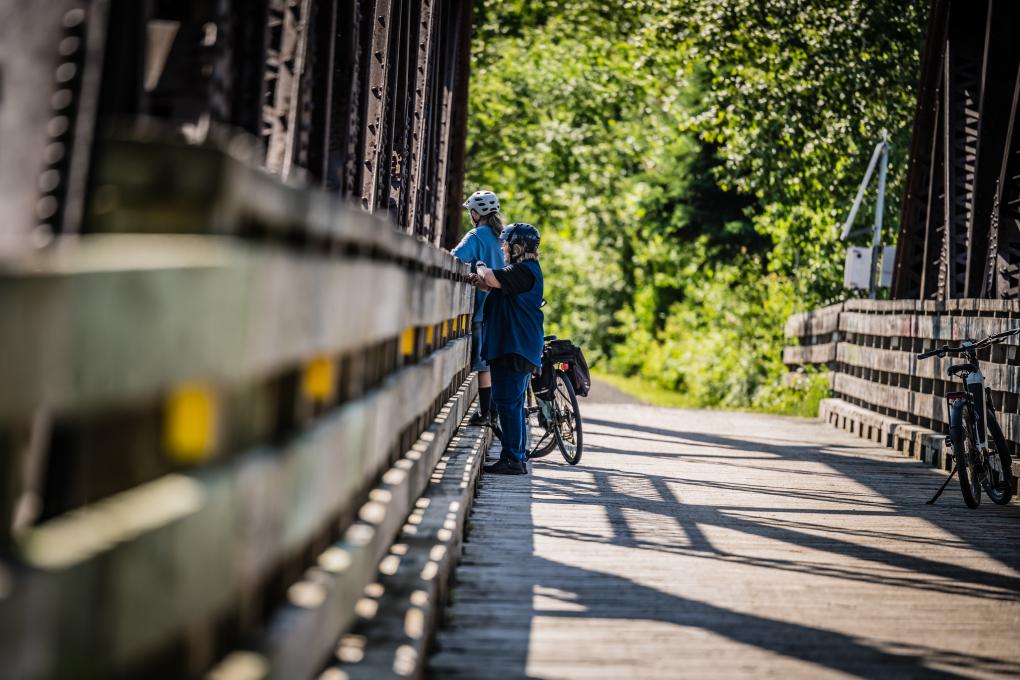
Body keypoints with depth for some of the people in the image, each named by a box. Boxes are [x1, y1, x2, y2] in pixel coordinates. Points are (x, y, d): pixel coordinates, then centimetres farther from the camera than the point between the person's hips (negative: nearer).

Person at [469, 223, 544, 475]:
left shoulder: (523, 270, -16)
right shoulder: (527, 270, 19)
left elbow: (492, 279, -28)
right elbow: (497, 285, 24)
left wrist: (481, 266, -6)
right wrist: (481, 280, 2)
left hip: (514, 348, -11)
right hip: (518, 348, 11)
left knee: (507, 402, -9)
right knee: (514, 404, 15)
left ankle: (513, 459, -9)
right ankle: (519, 456, 20)